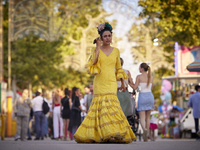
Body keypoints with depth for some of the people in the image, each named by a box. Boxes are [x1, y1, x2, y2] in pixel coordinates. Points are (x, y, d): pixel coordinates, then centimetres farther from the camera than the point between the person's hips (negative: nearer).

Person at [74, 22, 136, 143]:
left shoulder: (116, 51, 11)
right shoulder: (96, 50, 4)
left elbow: (119, 68, 20)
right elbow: (93, 63, -14)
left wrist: (122, 82, 18)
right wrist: (98, 48, -11)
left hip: (111, 83, 1)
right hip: (99, 82, -1)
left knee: (111, 105, -11)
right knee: (102, 106, -9)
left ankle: (112, 135, -10)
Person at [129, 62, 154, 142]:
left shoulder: (139, 77, -7)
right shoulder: (151, 77, 8)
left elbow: (135, 87, -7)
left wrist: (129, 83, 8)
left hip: (142, 96, -4)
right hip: (150, 96, 4)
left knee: (142, 117, -4)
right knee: (148, 117, 13)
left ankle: (145, 129, -35)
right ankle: (146, 136, 14)